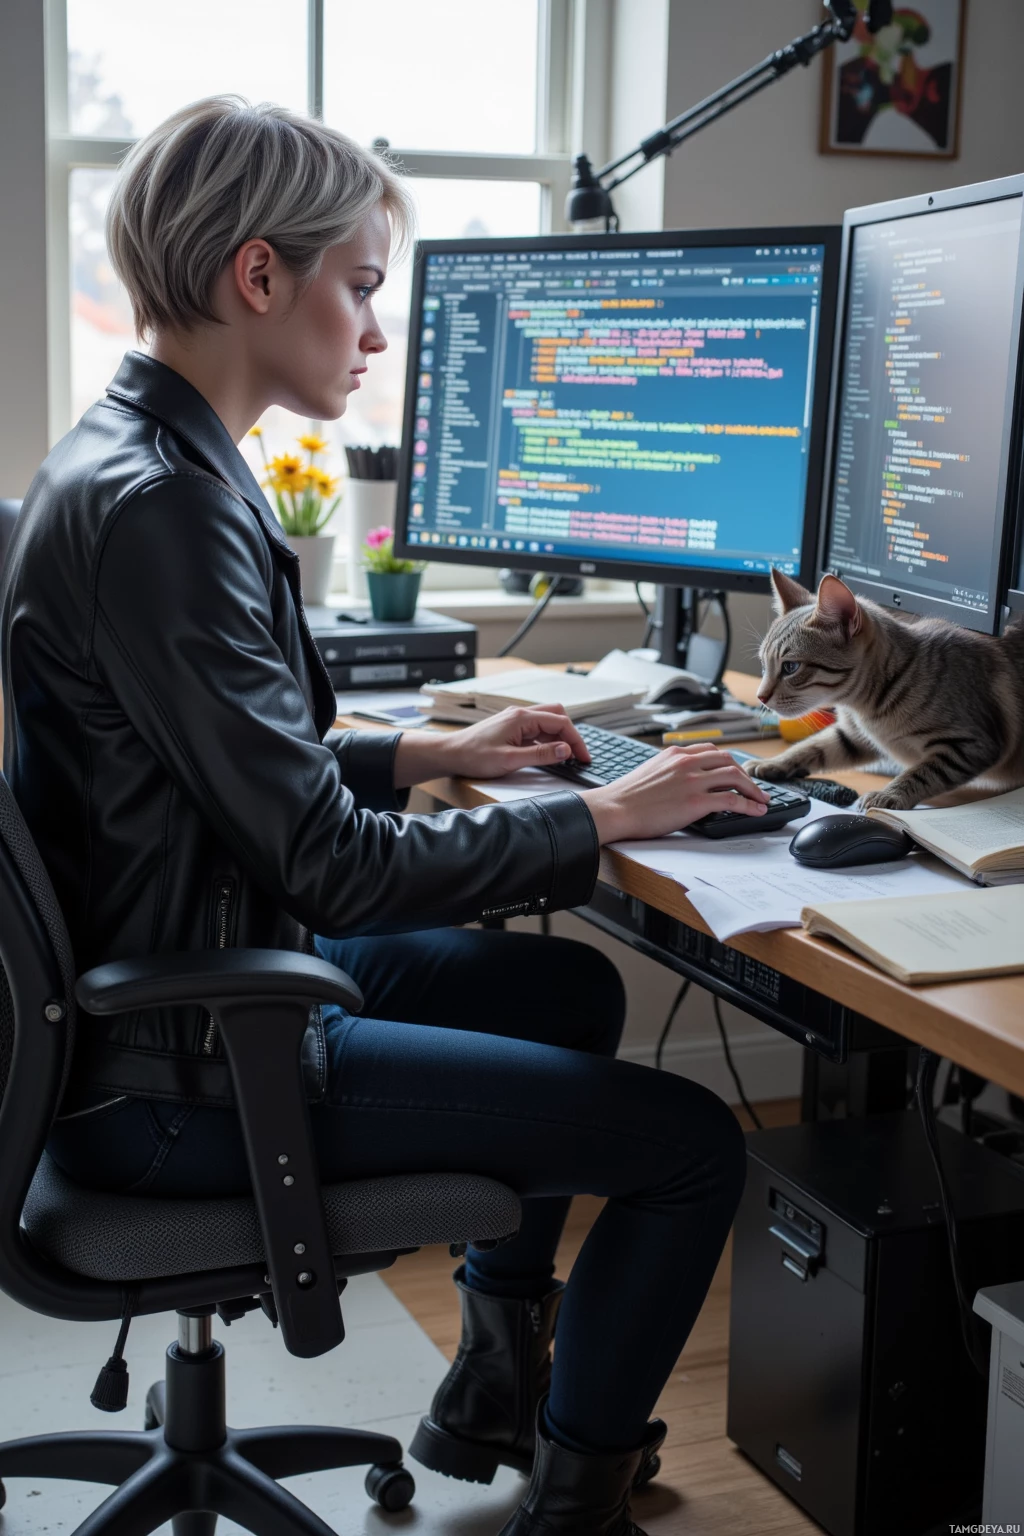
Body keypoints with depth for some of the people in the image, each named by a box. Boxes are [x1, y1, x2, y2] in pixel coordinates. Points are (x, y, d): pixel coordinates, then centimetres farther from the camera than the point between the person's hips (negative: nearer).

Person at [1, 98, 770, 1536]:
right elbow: (331, 864, -24)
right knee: (694, 1144, -8)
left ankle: (493, 1389, 38)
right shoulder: (158, 506, -25)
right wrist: (602, 820, -13)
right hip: (175, 1078, -11)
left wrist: (430, 752, 11)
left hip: (181, 978, 11)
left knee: (572, 989, 26)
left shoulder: (137, 457, 7)